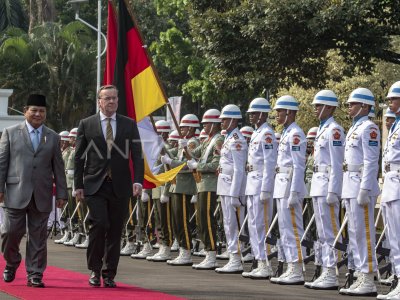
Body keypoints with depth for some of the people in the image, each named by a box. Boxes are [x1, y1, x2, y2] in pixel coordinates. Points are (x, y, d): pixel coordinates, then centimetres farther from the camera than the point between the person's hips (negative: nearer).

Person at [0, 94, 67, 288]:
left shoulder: (53, 138, 13)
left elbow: (58, 168, 12)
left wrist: (61, 193, 7)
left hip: (42, 197, 2)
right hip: (16, 194, -2)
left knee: (38, 237, 1)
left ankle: (35, 275, 7)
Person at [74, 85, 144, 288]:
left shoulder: (129, 125, 8)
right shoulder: (86, 124, 5)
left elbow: (137, 155, 4)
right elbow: (79, 157, 6)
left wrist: (138, 180, -9)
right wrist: (78, 185, 0)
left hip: (119, 186, 2)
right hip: (95, 185, -2)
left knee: (115, 231, 3)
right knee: (99, 224, -15)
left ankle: (109, 274, 11)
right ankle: (95, 270, 1)